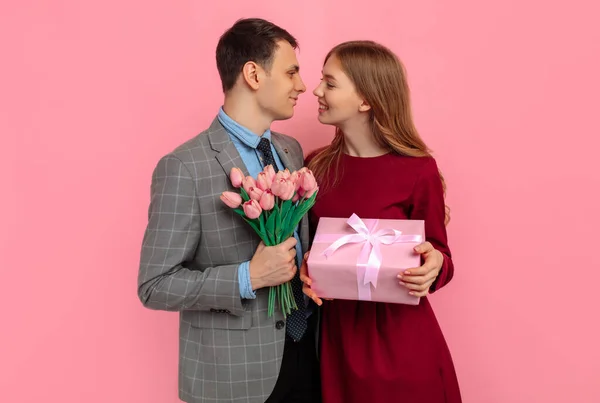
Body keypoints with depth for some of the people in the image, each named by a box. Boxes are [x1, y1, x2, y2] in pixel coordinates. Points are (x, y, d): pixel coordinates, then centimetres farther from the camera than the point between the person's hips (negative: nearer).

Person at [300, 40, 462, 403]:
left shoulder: (418, 170, -13)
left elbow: (439, 255, -3)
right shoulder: (316, 166, 0)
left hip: (400, 337, -3)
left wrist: (434, 267, -24)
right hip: (336, 334, 4)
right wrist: (305, 266, -10)